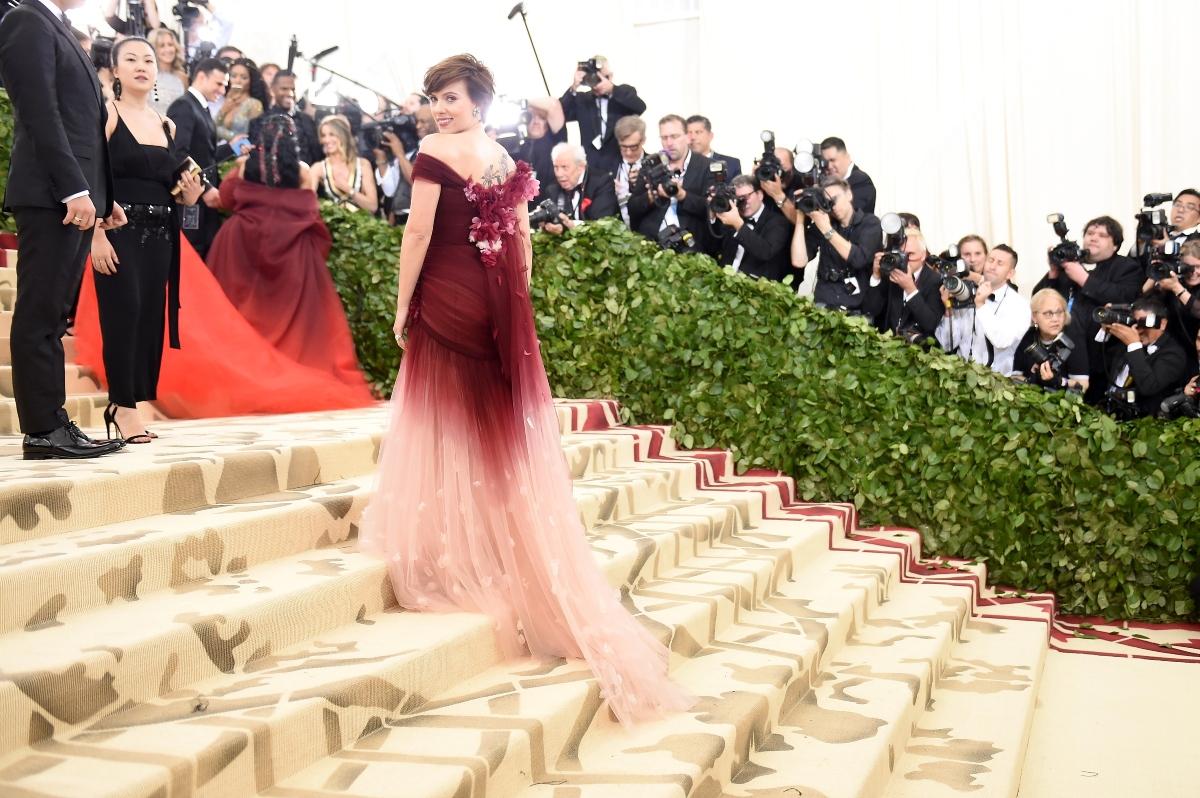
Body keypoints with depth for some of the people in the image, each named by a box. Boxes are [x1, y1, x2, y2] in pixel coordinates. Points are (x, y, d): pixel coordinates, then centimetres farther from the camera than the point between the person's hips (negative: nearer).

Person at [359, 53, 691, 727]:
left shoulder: (435, 155, -8)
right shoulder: (508, 161, 11)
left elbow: (419, 234, -13)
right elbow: (522, 242, 12)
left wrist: (402, 307, -7)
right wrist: (512, 306, 17)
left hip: (446, 301, -6)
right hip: (501, 309, 6)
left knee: (450, 427, 3)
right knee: (509, 432, 10)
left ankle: (456, 561, 7)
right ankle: (524, 566, 17)